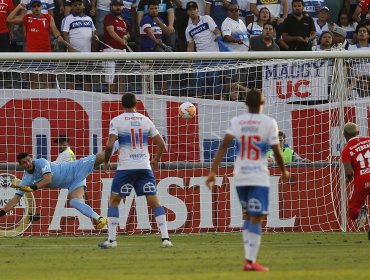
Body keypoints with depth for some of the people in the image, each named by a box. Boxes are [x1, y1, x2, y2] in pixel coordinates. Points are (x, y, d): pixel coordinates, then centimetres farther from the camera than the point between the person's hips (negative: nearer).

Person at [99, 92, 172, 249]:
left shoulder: (117, 121, -2)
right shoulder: (145, 120, 8)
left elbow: (109, 145, -12)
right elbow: (161, 143, 10)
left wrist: (106, 161, 5)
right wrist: (156, 160, 26)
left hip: (125, 167, -2)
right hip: (145, 167, 2)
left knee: (114, 201, 11)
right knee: (154, 202, 4)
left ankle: (111, 239, 5)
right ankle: (165, 238, -5)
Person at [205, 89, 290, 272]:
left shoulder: (236, 122, 3)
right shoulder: (269, 123, -5)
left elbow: (224, 146, -6)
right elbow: (277, 151, -2)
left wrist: (213, 171, -7)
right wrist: (284, 171, 15)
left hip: (240, 177, 4)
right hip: (259, 177, -4)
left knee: (248, 216, 18)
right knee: (256, 219, -5)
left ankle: (249, 258, 13)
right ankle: (251, 261, -13)